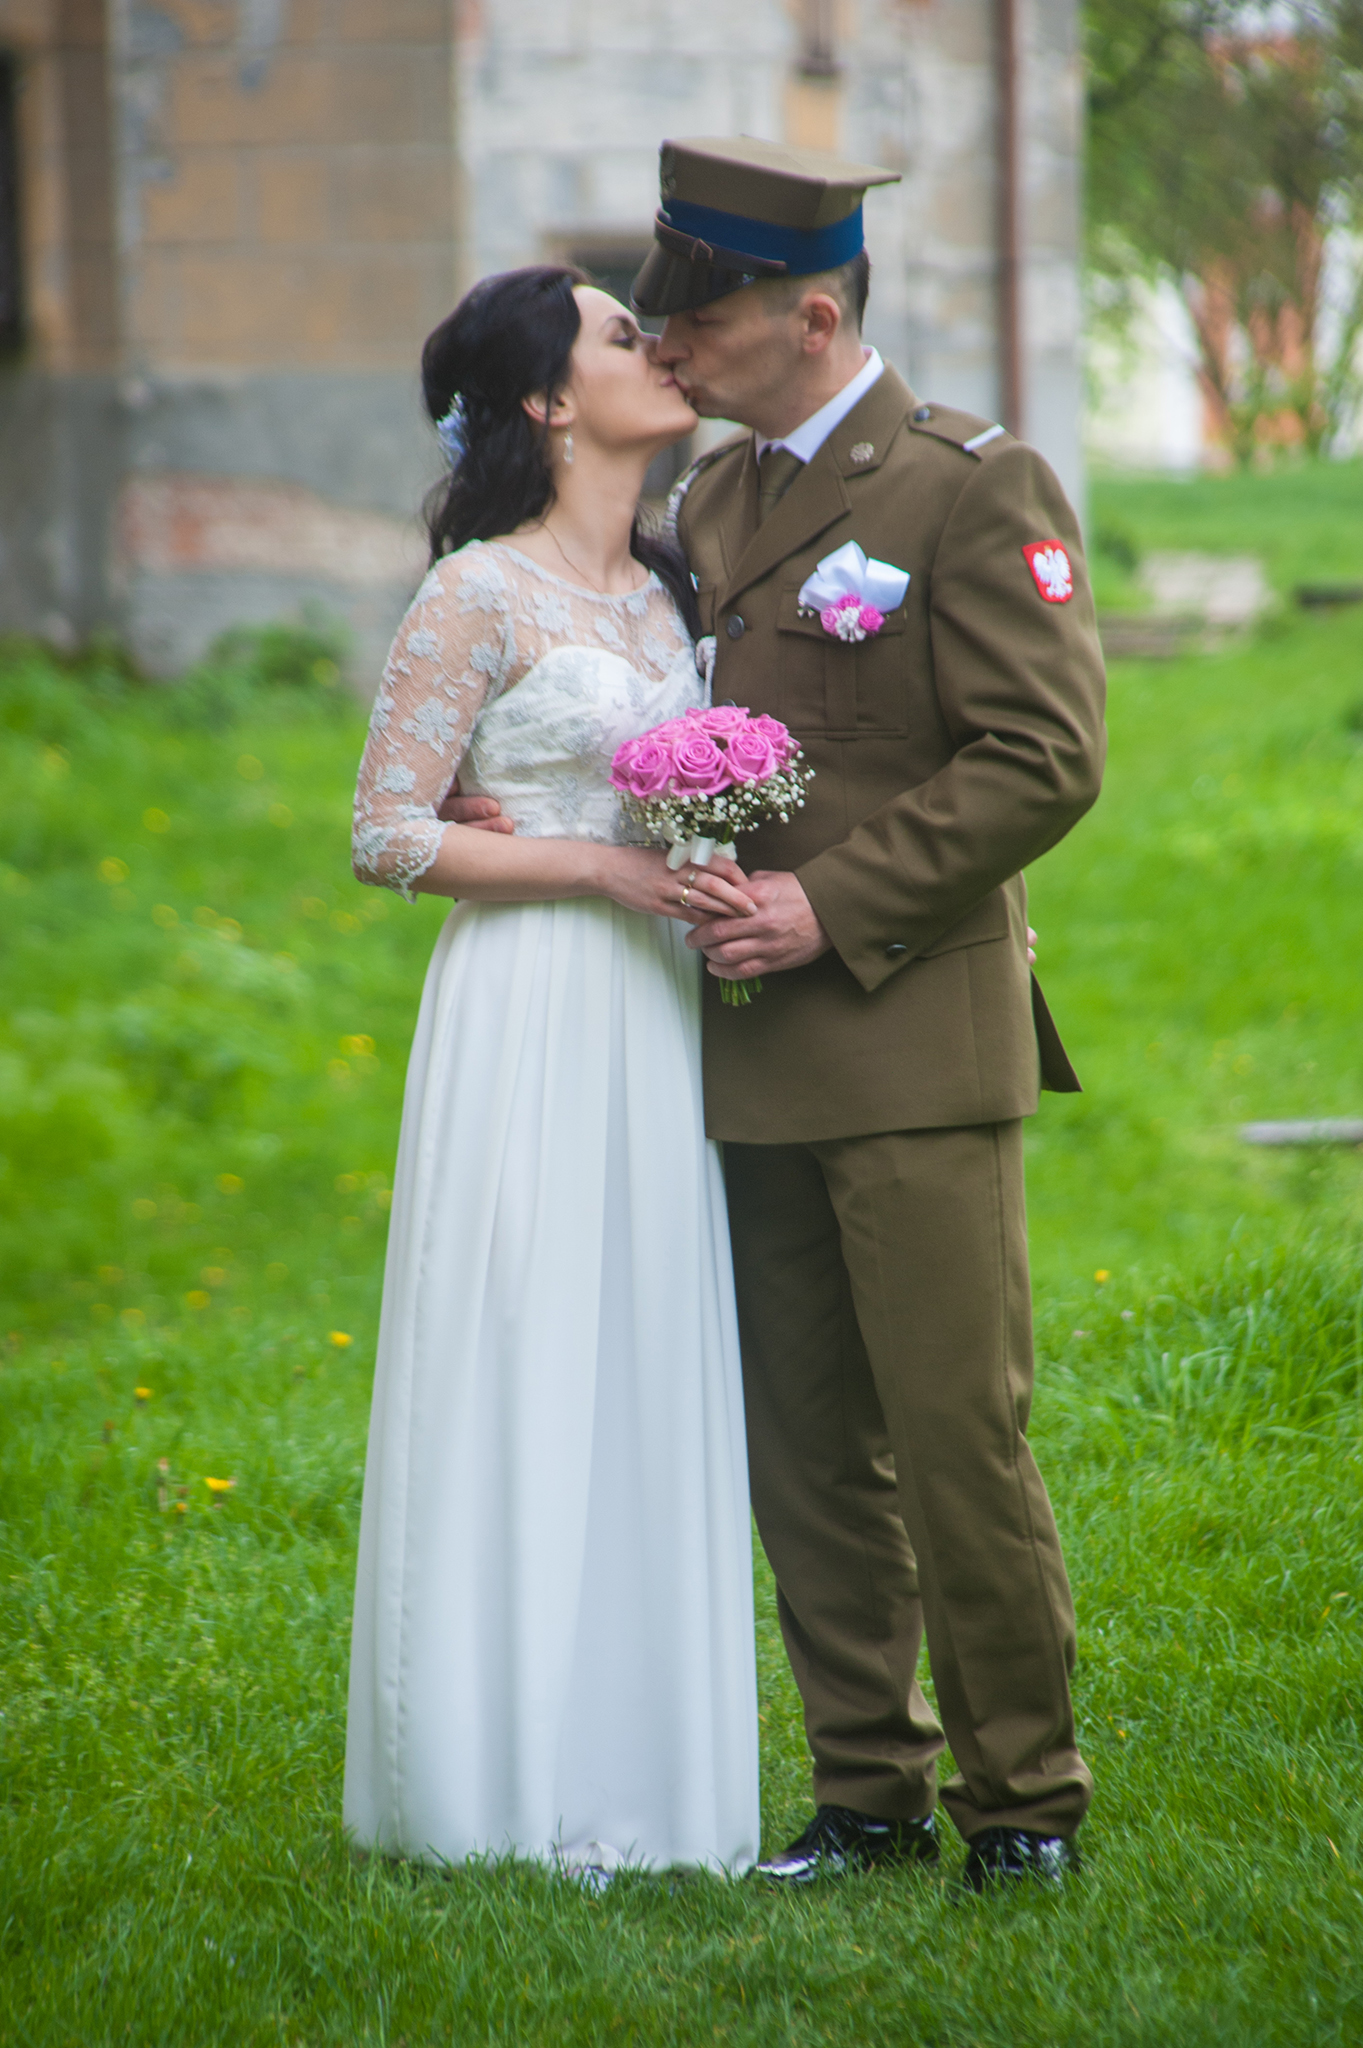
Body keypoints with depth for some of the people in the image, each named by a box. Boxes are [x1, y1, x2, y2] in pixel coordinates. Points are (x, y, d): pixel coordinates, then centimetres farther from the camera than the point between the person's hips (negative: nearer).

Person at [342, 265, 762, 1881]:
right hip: (531, 1016, -7)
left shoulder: (661, 585, 13)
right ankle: (521, 1788, 4)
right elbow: (389, 837, -10)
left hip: (654, 1017, 7)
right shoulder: (478, 595, -9)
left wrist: (727, 885, 1)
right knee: (528, 1371, -3)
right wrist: (604, 867, -16)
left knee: (649, 1374, 8)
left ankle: (639, 1762, 14)